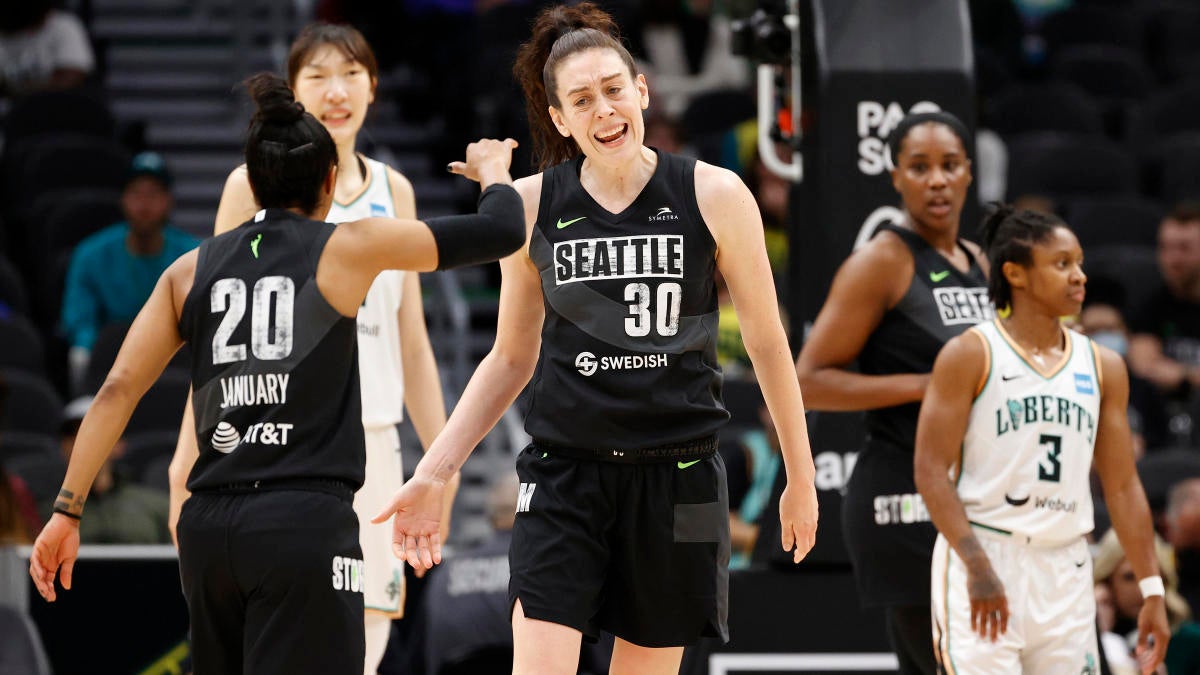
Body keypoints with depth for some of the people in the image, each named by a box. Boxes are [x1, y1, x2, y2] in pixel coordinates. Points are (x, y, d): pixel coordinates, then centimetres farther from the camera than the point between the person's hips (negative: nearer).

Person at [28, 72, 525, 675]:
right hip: (306, 525, -5)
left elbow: (118, 390, 6)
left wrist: (68, 510, 7)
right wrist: (492, 169, 28)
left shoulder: (192, 270, 13)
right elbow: (499, 233, 6)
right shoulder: (347, 249, 3)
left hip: (209, 526, 5)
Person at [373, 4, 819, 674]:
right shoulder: (532, 205, 1)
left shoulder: (713, 196, -4)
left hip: (676, 479, 0)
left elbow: (767, 343, 5)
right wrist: (434, 475, 4)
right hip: (565, 474, 1)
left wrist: (801, 478, 10)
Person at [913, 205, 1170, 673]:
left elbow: (1122, 486, 13)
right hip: (982, 557, -5)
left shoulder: (1103, 367, 11)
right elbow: (930, 469, -9)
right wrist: (977, 566, -20)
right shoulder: (970, 355, -4)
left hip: (1065, 569, 5)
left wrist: (1151, 589, 7)